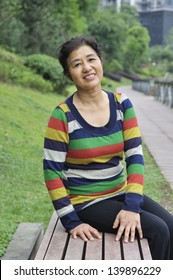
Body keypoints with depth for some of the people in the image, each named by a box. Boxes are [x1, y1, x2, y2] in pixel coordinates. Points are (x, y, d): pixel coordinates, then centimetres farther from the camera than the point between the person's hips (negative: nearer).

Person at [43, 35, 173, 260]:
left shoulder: (122, 104, -2)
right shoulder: (63, 116, -14)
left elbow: (135, 156, -6)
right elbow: (52, 171, -13)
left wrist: (132, 205, -17)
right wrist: (72, 222, -16)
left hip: (121, 193, 5)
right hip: (86, 201, -5)